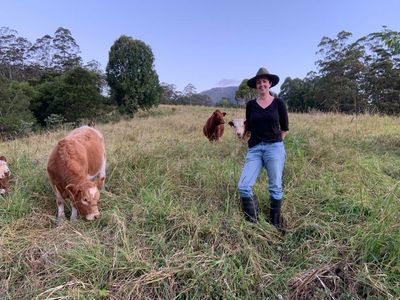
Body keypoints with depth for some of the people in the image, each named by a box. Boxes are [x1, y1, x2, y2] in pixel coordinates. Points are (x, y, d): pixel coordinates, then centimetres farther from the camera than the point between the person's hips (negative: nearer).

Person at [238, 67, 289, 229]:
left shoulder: (278, 103, 4)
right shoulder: (250, 105, 8)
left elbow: (285, 128, 11)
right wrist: (258, 141, 12)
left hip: (275, 148, -1)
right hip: (254, 149, 2)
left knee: (275, 187, 5)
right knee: (243, 186, -10)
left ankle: (275, 223, 24)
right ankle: (252, 222, 11)